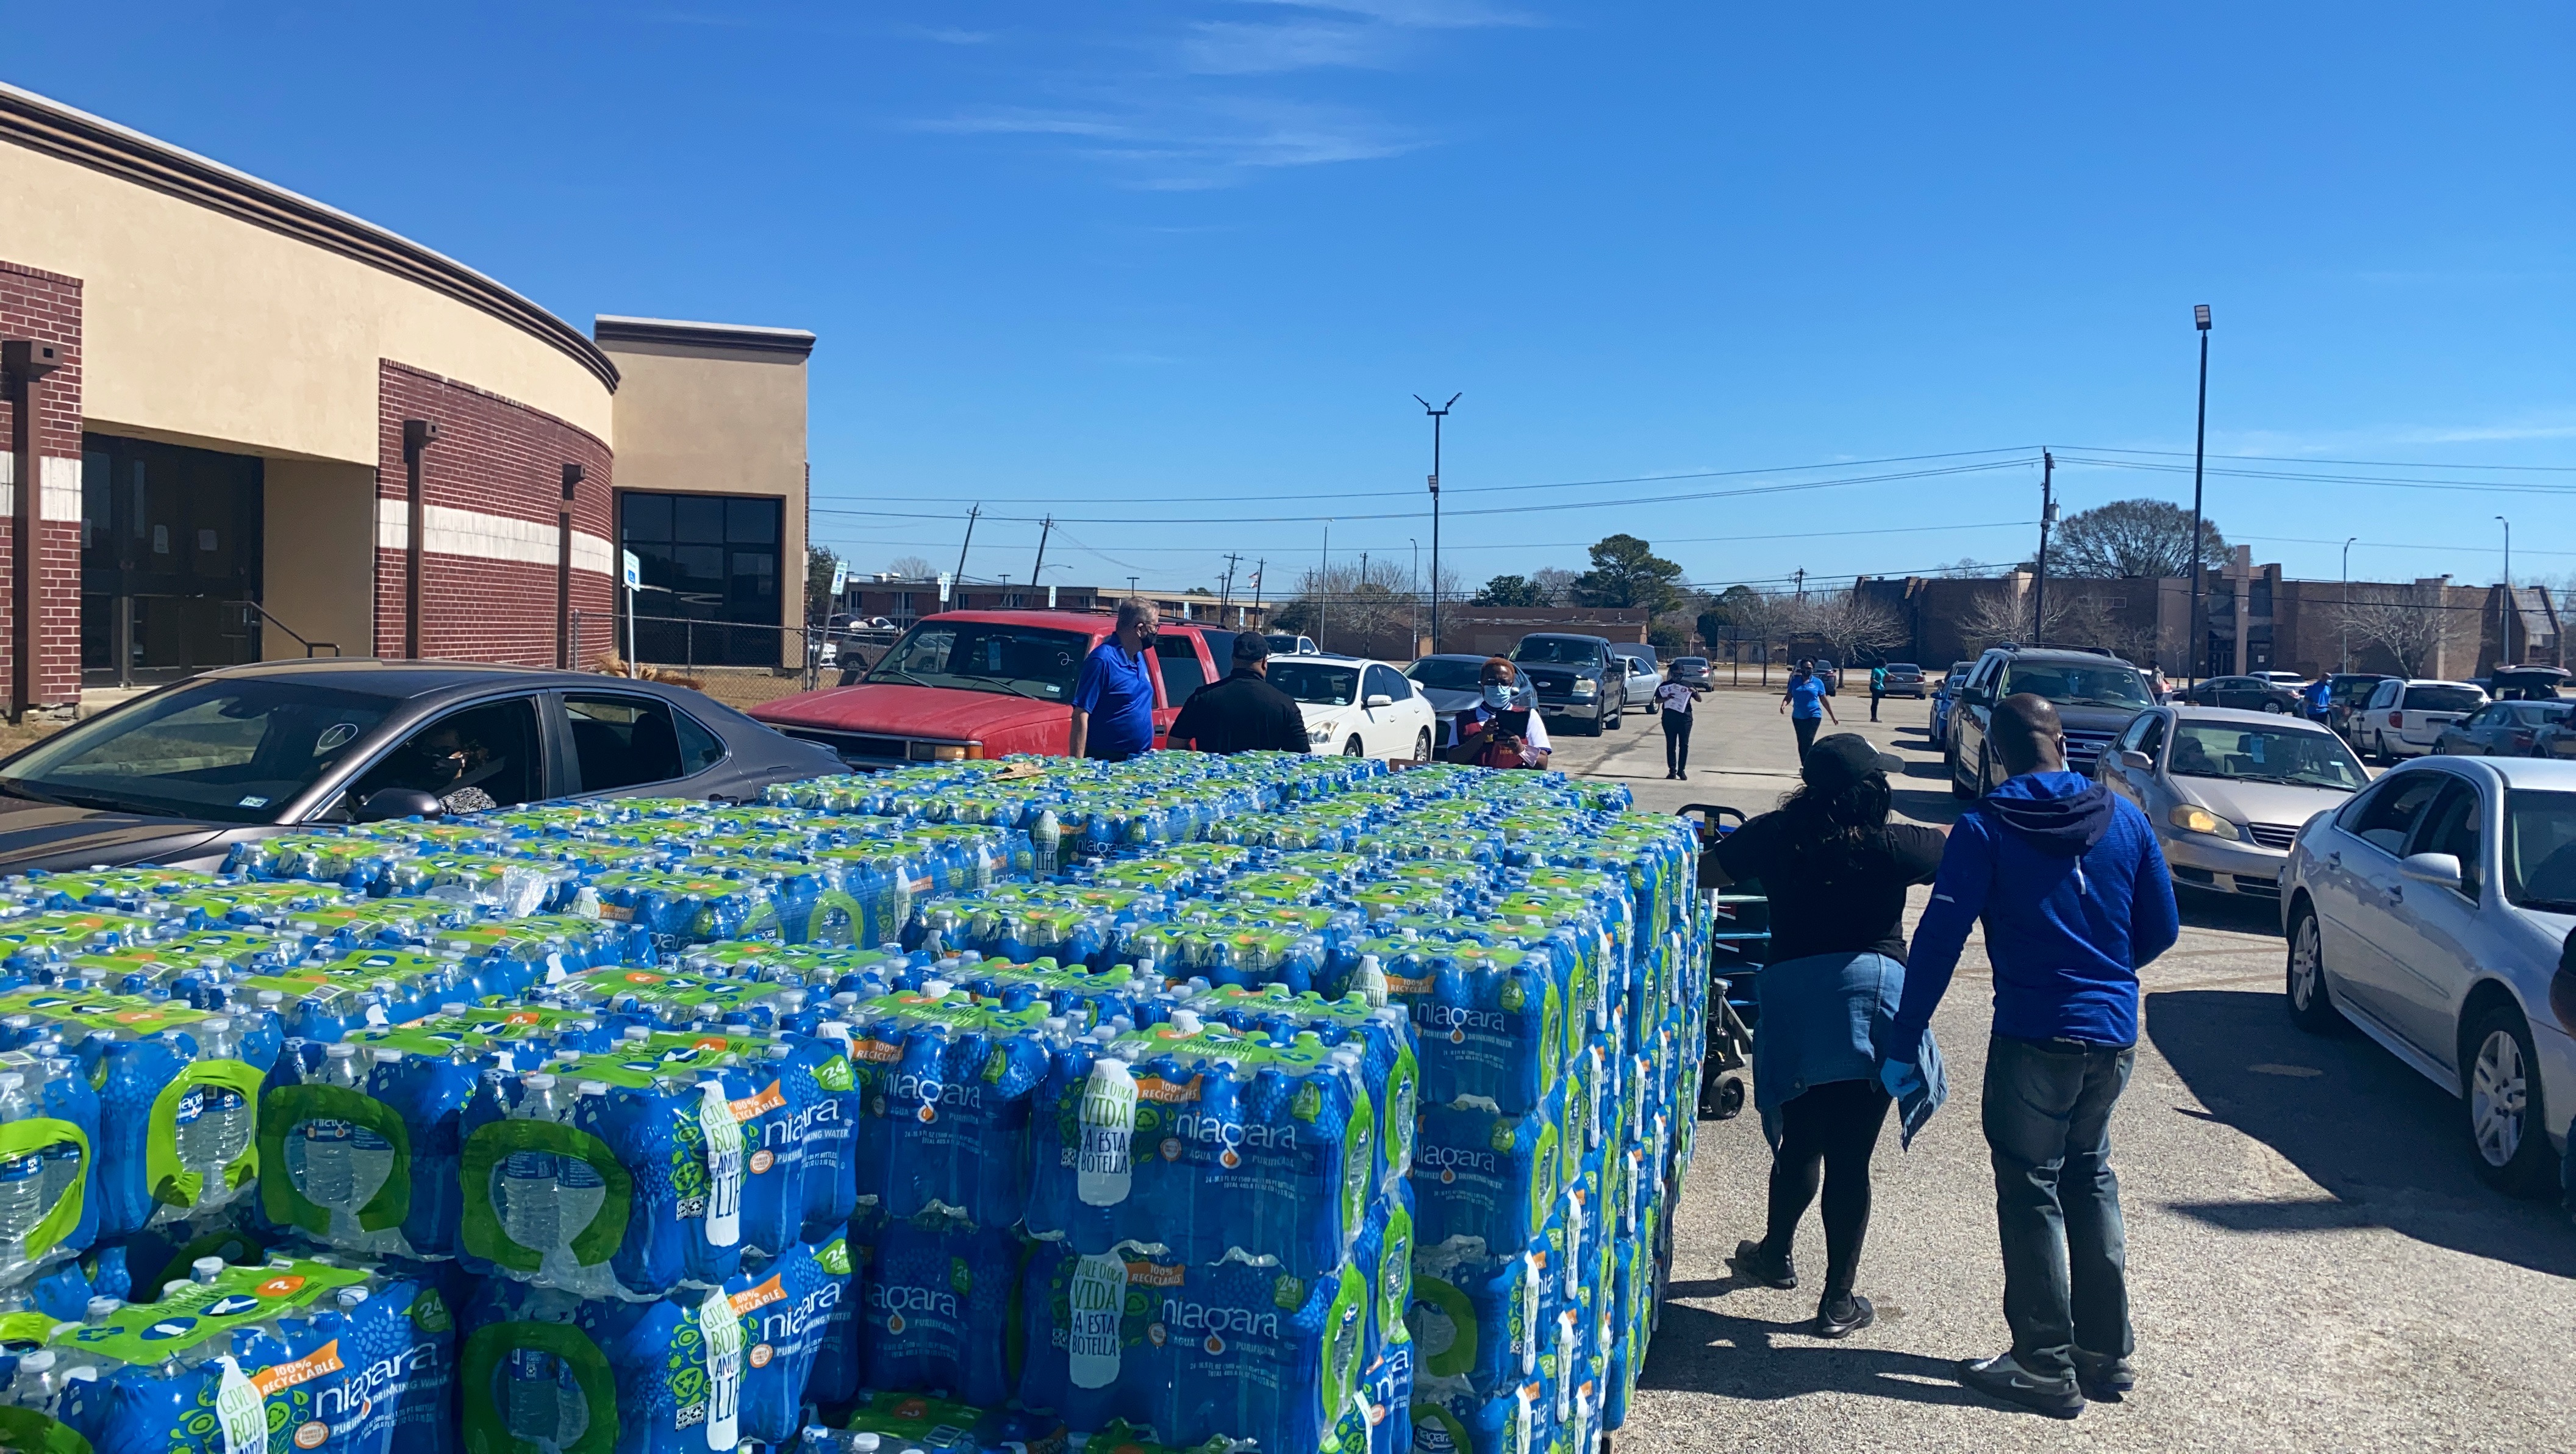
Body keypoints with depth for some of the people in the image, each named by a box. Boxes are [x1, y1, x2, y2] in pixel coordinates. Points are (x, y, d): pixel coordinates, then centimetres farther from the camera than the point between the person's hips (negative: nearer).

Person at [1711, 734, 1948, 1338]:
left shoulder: (1776, 836, -2)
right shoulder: (1893, 846, -8)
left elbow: (1710, 872, 10)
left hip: (1793, 1002, 3)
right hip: (1873, 1002, -2)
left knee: (1798, 1144, 22)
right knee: (1851, 1159, 3)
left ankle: (1775, 1254, 40)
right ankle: (1838, 1301, 12)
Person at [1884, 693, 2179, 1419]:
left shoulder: (1985, 828, -10)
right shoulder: (2124, 818, 3)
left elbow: (1939, 938, -14)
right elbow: (2160, 928, 10)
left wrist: (1901, 1045, -10)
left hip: (2036, 1034, -5)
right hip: (2115, 1033, 5)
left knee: (2031, 1194, 5)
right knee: (2090, 1179, 20)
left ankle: (2047, 1368, 11)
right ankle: (2107, 1352, 27)